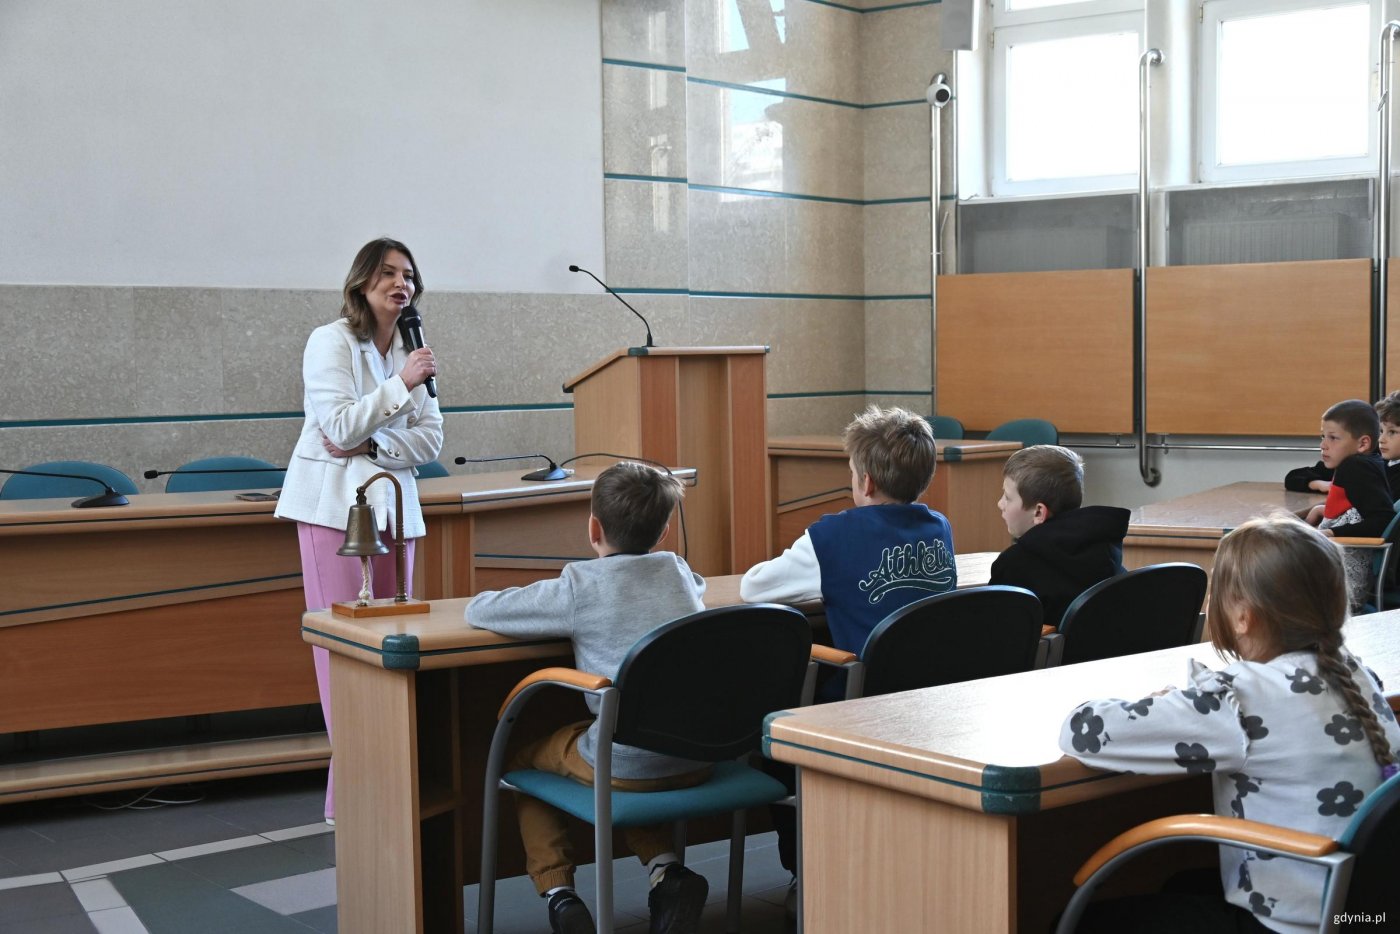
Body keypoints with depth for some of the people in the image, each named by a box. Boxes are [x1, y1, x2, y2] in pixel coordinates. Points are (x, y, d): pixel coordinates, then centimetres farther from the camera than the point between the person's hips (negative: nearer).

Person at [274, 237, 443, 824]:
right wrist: (400, 385, -21)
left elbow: (430, 441, 6)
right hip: (335, 506, -6)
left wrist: (370, 446, -10)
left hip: (393, 506, 6)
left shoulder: (409, 351, 12)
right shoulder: (331, 341, -5)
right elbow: (340, 426, -15)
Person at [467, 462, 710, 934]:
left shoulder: (580, 587, -7)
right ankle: (665, 869, 15)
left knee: (523, 759, 23)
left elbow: (478, 609, -1)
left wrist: (535, 597, 20)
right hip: (698, 760, 5)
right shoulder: (680, 572, 8)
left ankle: (558, 891, 10)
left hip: (629, 764, -5)